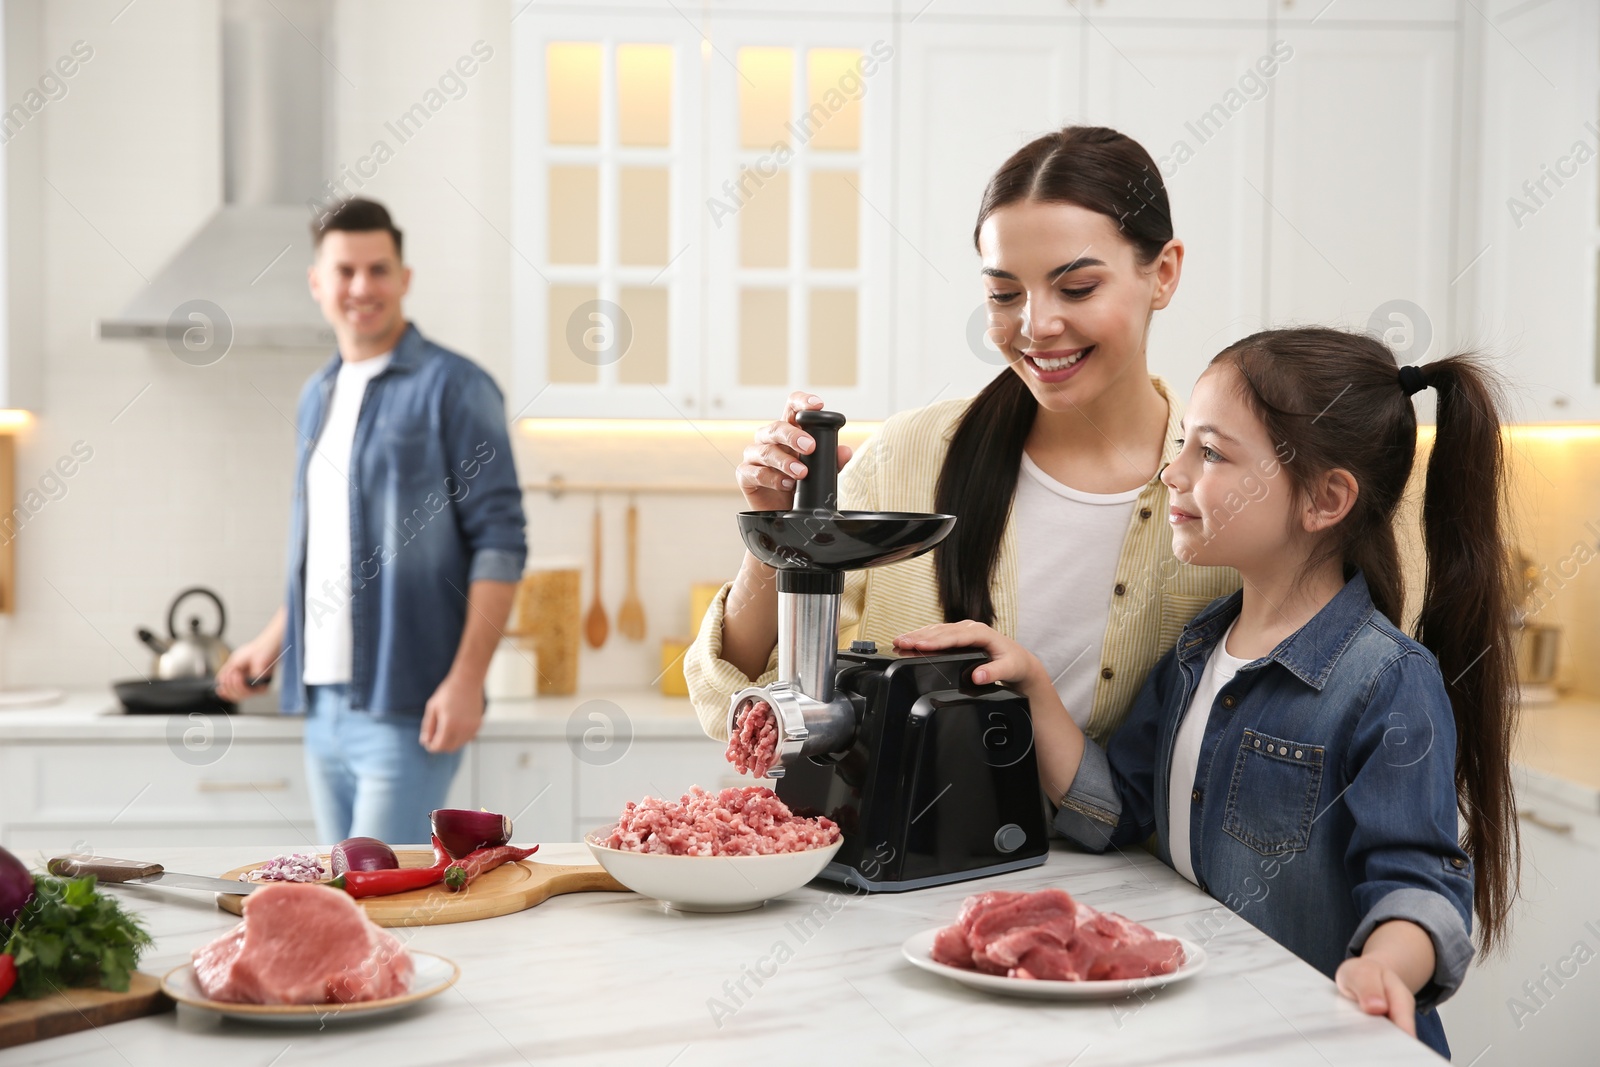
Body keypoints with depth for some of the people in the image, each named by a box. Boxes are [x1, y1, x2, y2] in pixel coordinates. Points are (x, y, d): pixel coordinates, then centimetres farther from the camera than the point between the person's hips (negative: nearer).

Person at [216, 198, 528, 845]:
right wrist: (274, 640, 18)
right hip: (323, 704, 8)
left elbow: (499, 543, -12)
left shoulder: (452, 387, -7)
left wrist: (467, 678, -19)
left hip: (406, 708, -7)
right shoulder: (317, 397, 16)